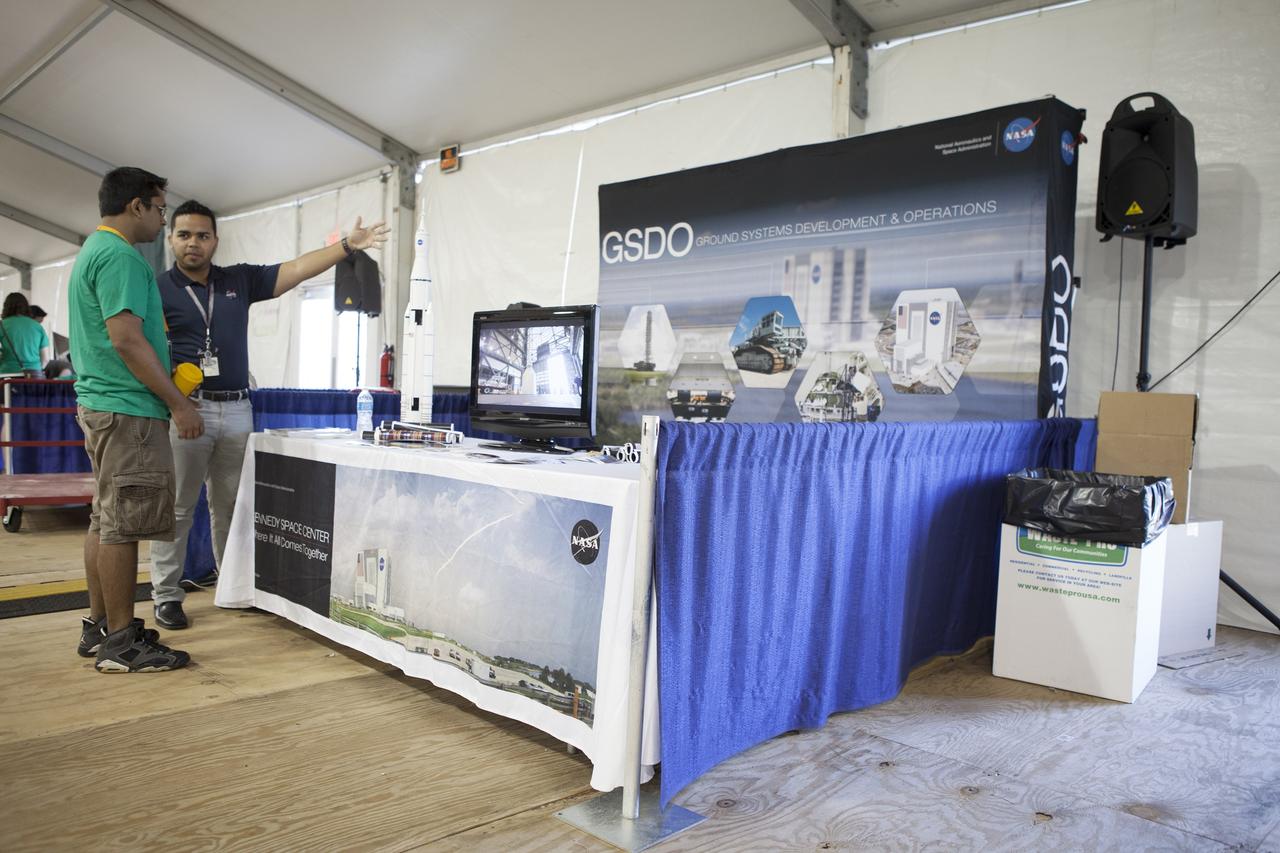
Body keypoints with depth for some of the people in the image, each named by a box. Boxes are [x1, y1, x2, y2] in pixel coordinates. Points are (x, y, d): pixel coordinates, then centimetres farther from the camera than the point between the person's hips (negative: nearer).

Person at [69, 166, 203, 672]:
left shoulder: (93, 251, 20)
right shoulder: (119, 256, -14)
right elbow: (127, 340, -22)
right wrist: (179, 404, -18)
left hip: (99, 403, 11)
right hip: (128, 409, -11)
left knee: (106, 519, 14)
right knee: (123, 524, -6)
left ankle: (99, 626, 23)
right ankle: (121, 642, 1)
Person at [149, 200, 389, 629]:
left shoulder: (240, 280, 11)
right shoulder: (157, 289, 0)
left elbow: (296, 270, 4)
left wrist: (347, 245, -5)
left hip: (236, 409, 4)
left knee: (231, 505, 13)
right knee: (176, 508, 1)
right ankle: (166, 596, 12)